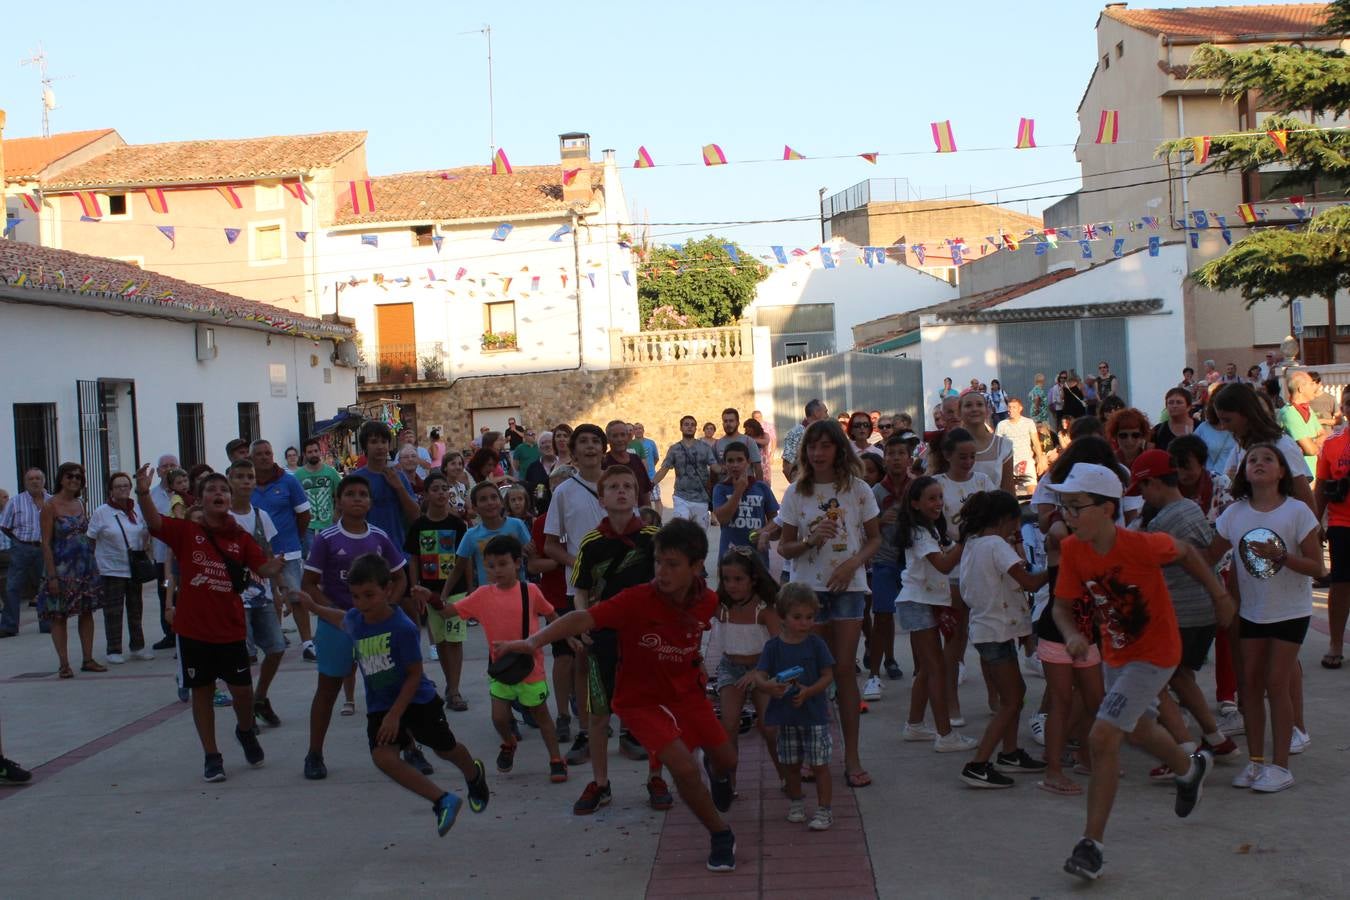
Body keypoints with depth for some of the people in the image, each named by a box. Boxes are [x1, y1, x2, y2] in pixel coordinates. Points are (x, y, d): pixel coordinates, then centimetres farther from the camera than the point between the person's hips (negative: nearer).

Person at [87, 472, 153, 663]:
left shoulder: (138, 510, 5)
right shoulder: (101, 513, -5)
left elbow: (147, 532, 18)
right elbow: (90, 540, -3)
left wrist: (143, 551, 5)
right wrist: (95, 564, -6)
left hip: (134, 568, 4)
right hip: (111, 569, -4)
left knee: (135, 609, 12)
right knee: (113, 612, -2)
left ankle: (137, 646, 22)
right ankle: (114, 650, 5)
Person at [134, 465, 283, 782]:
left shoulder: (241, 538, 3)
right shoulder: (186, 531, -3)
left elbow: (263, 568, -3)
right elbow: (154, 522, -19)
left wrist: (282, 561, -25)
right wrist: (143, 494, -37)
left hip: (230, 629, 1)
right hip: (193, 628, -1)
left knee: (242, 689, 3)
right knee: (202, 691, 7)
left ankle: (246, 731, 35)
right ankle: (212, 757, 20)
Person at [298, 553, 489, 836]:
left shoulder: (403, 628, -25)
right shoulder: (354, 619, -7)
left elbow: (414, 675, -19)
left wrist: (395, 714, -22)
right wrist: (313, 607, 23)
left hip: (418, 699, -4)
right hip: (380, 704, 4)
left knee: (445, 748, 16)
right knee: (382, 756, -21)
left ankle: (475, 775, 53)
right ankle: (443, 801, -11)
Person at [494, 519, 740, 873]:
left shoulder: (707, 601, -14)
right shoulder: (636, 600, -30)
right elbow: (584, 618, -42)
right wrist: (533, 641, -55)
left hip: (687, 692, 5)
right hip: (642, 701, -5)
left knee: (726, 760, 18)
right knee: (684, 768, -22)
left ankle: (718, 773, 59)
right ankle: (720, 836, 5)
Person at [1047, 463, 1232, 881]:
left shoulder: (1142, 545, -29)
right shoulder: (1072, 550, -16)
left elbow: (1185, 552, -8)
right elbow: (1062, 606, -7)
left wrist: (1218, 593, 4)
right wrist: (1072, 635, -29)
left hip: (1155, 653, -6)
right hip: (1116, 654, 6)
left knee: (1102, 737, -17)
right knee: (1139, 729, 28)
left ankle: (1091, 844, -8)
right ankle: (1190, 767, 61)